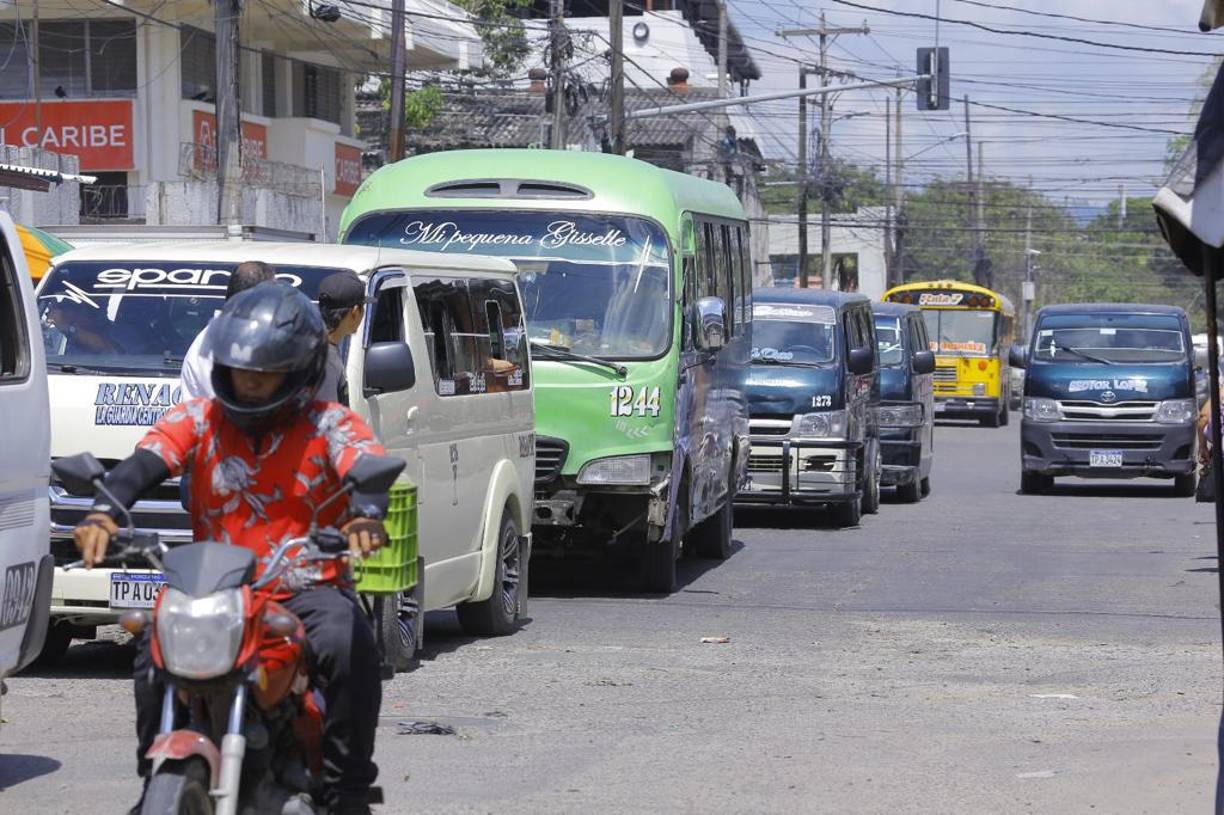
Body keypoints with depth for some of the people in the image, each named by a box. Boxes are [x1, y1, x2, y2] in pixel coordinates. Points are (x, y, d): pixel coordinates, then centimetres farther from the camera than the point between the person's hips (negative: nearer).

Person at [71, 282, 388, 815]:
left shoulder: (330, 426, 1)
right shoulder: (199, 420, 7)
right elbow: (143, 463, -10)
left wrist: (365, 515, -45)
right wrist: (104, 512, -32)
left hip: (309, 590, -2)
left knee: (348, 645, -32)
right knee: (156, 655, -25)